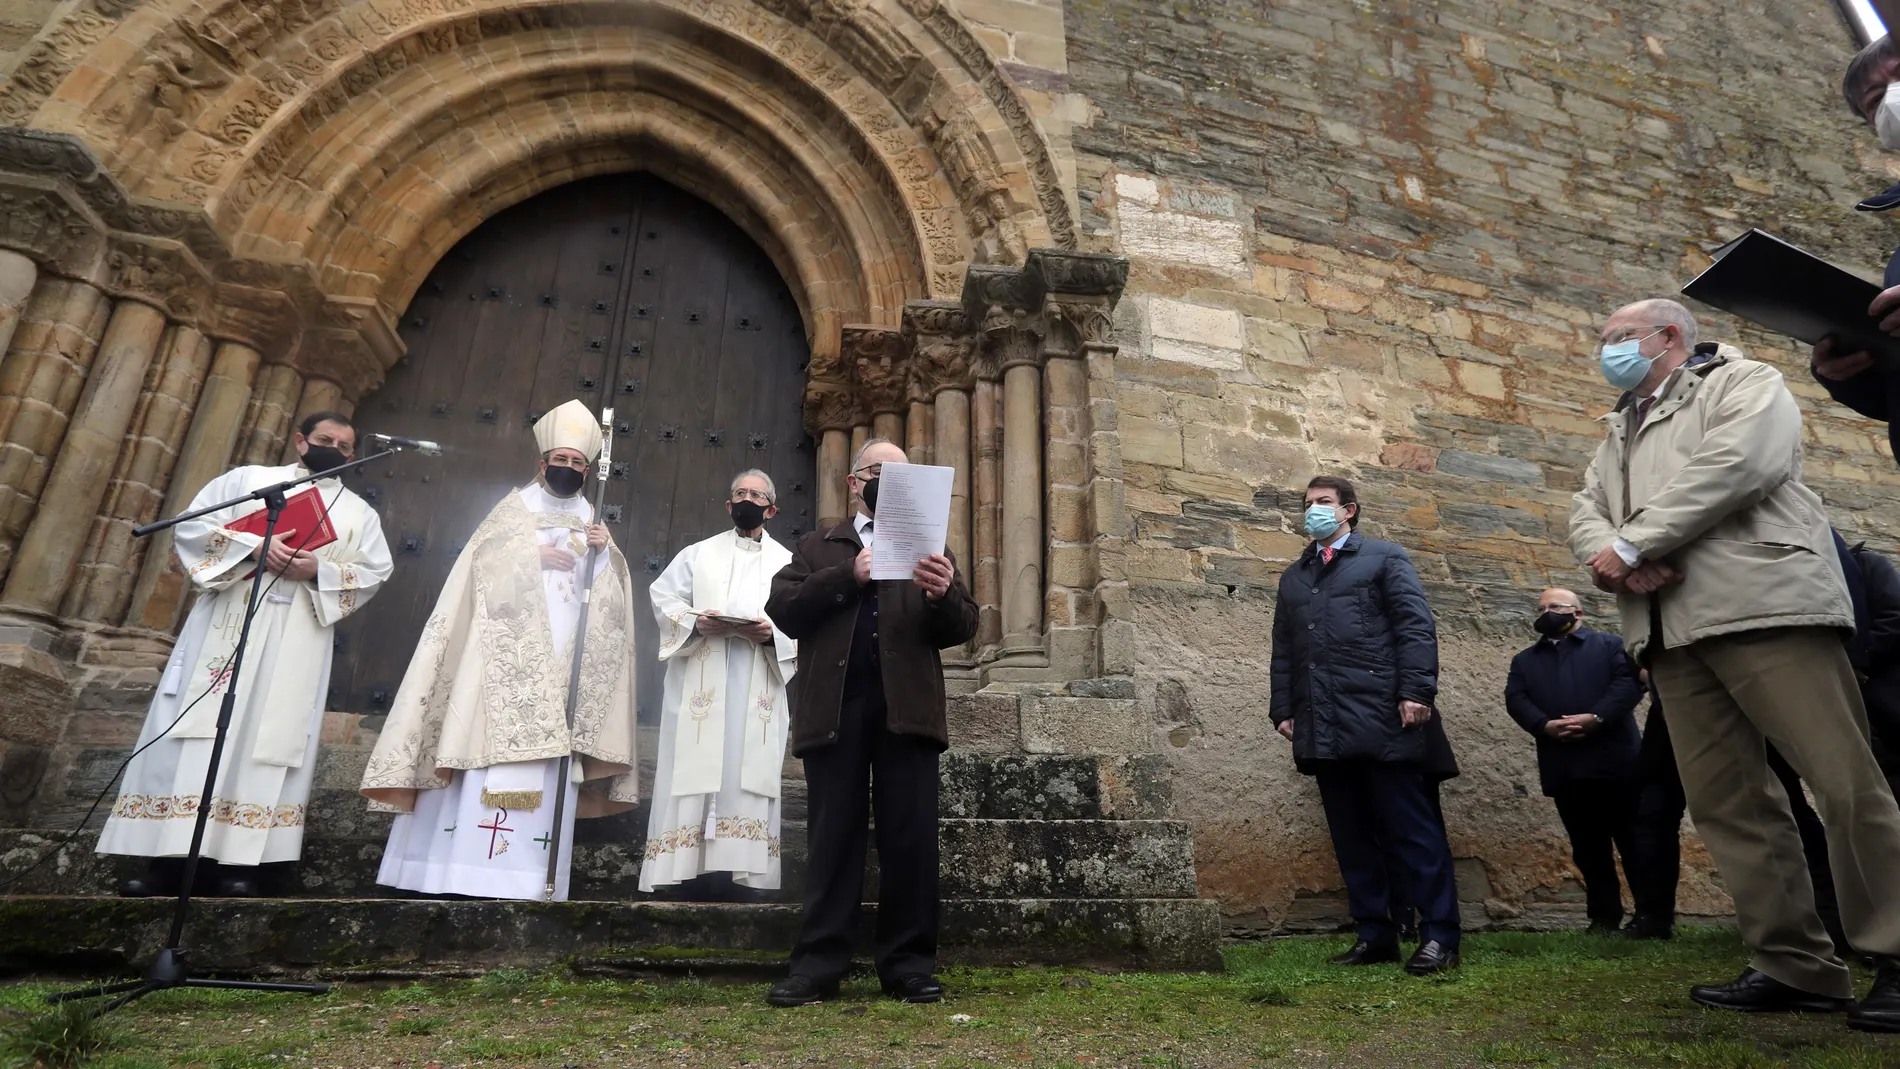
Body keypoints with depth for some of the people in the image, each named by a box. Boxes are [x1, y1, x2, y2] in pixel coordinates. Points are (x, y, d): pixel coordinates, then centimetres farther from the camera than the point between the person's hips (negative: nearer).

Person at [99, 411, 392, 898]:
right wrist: (253, 547, -12)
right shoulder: (249, 477, 14)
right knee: (200, 726, -5)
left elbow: (374, 572, 7)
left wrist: (318, 571, -11)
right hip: (228, 622, 0)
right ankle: (168, 856, -2)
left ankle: (238, 858, -6)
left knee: (272, 732, -6)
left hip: (298, 638, 1)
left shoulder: (360, 512, 16)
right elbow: (190, 525, 5)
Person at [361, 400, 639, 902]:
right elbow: (485, 563, -2)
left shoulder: (593, 522, 18)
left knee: (549, 756, -3)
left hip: (565, 657, 2)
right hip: (511, 652, -2)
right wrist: (536, 555, -12)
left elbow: (612, 595, 11)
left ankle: (529, 877, -2)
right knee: (494, 746, -11)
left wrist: (606, 553, -6)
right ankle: (456, 866, -6)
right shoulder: (516, 506, 12)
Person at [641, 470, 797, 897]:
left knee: (748, 775, -3)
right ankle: (678, 868, -2)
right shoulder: (698, 553, 15)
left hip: (758, 689, 0)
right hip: (699, 683, 0)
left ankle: (743, 870, -2)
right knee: (691, 772, -5)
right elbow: (664, 596, 5)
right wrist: (695, 622, -13)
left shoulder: (788, 563, 14)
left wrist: (773, 633, -15)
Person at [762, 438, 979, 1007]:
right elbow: (782, 609, 3)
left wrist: (943, 596, -17)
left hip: (908, 707, 0)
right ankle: (818, 965, 8)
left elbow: (962, 628, 6)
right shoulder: (819, 547, 18)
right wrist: (848, 576, -8)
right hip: (835, 706, 0)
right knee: (833, 837, 2)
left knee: (911, 838, 1)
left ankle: (909, 964, 9)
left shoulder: (929, 548, 18)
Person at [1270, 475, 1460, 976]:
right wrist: (1283, 709, 11)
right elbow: (1283, 650, 21)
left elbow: (1417, 627, -1)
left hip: (1381, 721, -5)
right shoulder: (1294, 577, 23)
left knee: (1412, 829, -2)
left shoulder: (1385, 558, 9)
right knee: (1352, 836, 7)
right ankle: (1375, 935, 14)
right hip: (1322, 729, 5)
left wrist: (1416, 692, -12)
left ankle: (1439, 935, 4)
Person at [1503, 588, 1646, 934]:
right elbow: (1515, 699, 6)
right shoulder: (1525, 660, 21)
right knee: (1589, 849, 7)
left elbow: (1629, 681, -4)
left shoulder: (1610, 645, 14)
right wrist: (1544, 726, -14)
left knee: (1635, 842, 1)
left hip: (1615, 761, -3)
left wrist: (1596, 717, -18)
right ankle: (1604, 919, 14)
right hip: (1563, 770, 3)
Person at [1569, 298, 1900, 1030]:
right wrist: (1615, 563, -7)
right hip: (1670, 631, 6)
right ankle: (1795, 965, 9)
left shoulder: (1743, 384, 9)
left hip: (1763, 606, -6)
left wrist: (1631, 544, -11)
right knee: (1724, 801, 3)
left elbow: (1736, 465, -11)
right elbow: (1585, 513, 17)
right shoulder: (1619, 433, 29)